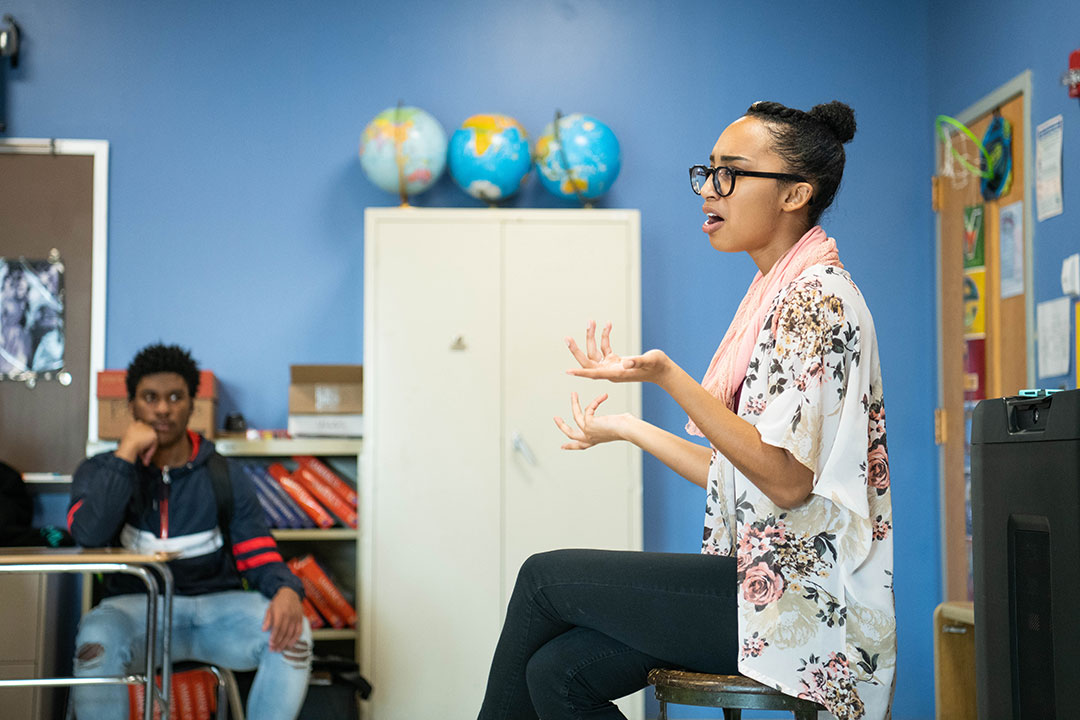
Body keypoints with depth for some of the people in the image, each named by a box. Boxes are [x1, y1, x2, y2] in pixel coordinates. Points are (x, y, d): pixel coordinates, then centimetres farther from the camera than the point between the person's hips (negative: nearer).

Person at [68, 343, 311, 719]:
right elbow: (89, 534, -14)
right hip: (137, 605, -1)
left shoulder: (226, 479, 10)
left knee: (293, 631, -27)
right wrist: (126, 453, -12)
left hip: (217, 603, 2)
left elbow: (259, 556, 3)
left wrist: (286, 590, -21)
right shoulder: (100, 472, 7)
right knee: (97, 638, -36)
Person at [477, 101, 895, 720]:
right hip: (769, 581, 9)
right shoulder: (772, 297, 16)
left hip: (802, 600, -9)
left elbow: (787, 478, -22)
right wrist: (627, 428, 24)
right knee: (558, 669, -4)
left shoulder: (817, 297, -13)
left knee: (545, 576, -4)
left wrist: (667, 377, -28)